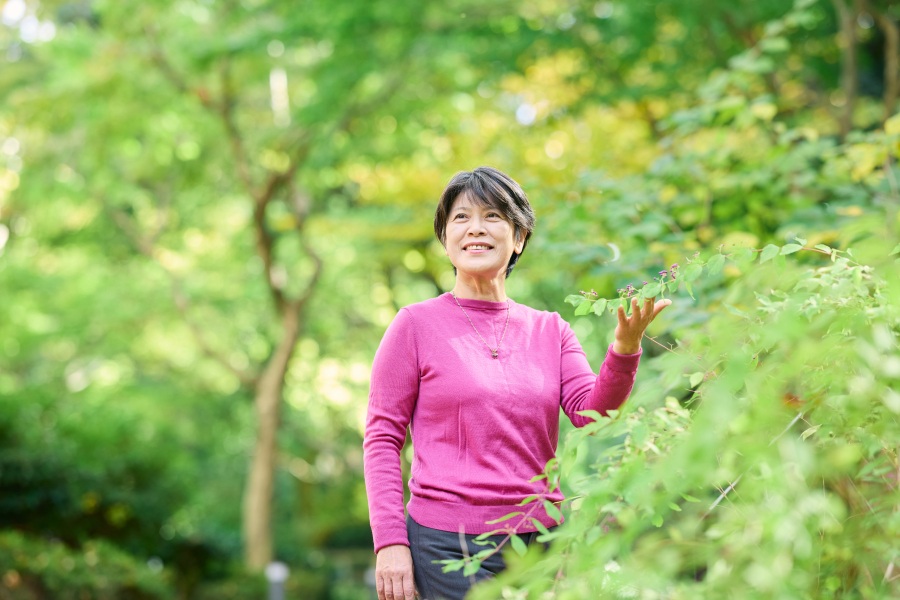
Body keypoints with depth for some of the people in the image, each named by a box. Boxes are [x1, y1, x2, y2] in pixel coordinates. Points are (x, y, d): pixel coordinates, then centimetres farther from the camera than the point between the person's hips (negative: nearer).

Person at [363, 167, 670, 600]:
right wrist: (390, 542, -8)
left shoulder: (549, 329, 10)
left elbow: (591, 412, -3)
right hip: (449, 543, -3)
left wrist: (624, 349, -20)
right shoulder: (417, 324, 0)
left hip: (538, 535, 3)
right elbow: (382, 439, -1)